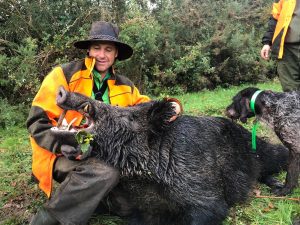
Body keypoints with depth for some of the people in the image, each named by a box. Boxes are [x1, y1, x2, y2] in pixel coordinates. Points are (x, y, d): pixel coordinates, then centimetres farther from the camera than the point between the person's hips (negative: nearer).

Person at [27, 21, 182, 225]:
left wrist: (170, 106, -17)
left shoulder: (124, 86, 7)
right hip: (64, 156, -4)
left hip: (103, 156, 5)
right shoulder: (65, 75, -9)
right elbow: (37, 120, -11)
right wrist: (63, 146, -26)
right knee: (106, 173, -34)